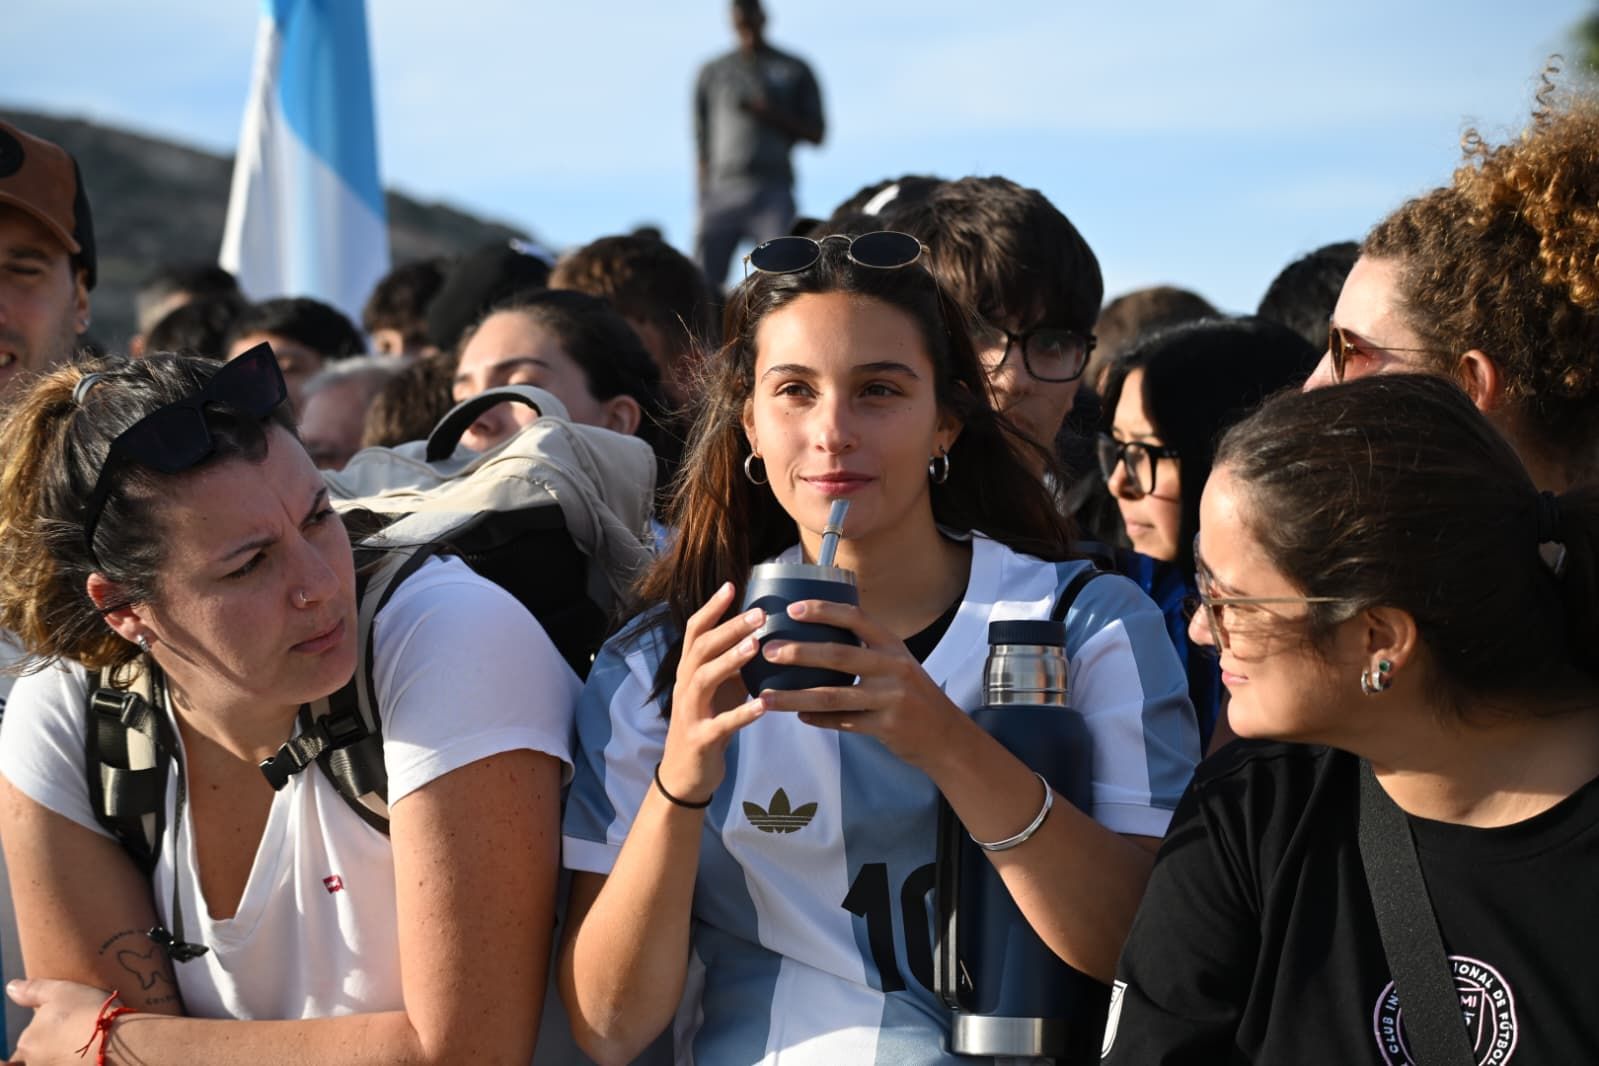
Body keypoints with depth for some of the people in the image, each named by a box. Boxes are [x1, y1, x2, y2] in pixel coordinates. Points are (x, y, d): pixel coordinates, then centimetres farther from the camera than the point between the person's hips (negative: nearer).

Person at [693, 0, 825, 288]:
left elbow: (816, 133, 11)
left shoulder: (794, 70, 13)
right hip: (722, 188, 1)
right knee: (703, 284, -8)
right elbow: (702, 143, 16)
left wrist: (770, 114, -5)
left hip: (773, 191, -1)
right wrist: (702, 202, 8)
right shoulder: (712, 73, 16)